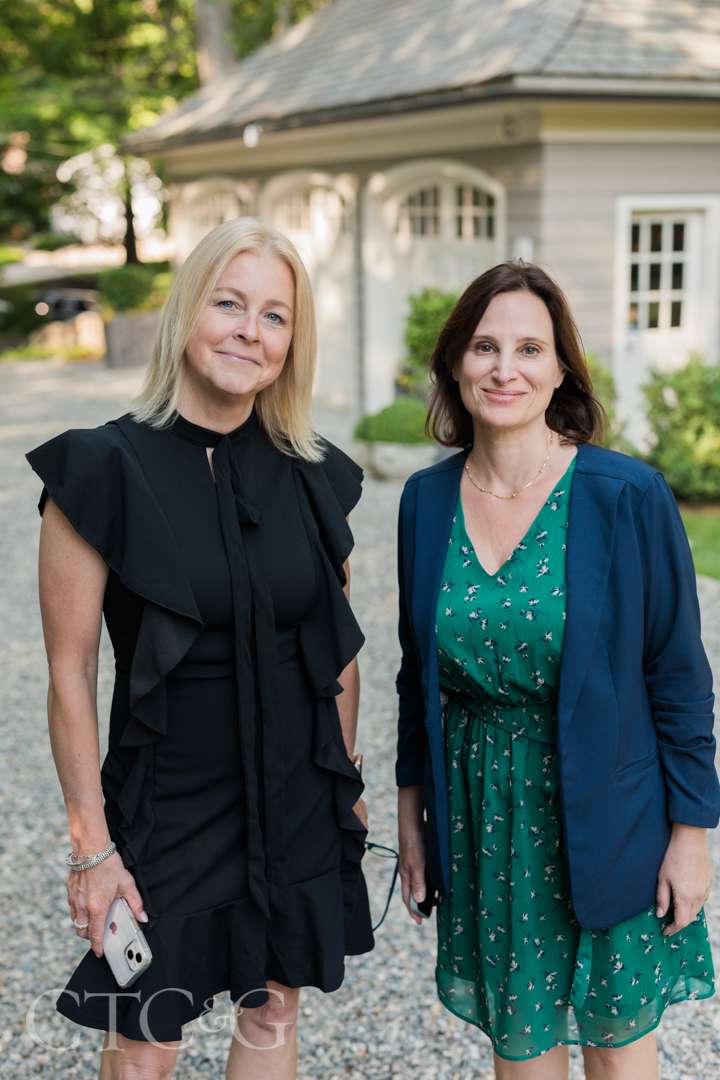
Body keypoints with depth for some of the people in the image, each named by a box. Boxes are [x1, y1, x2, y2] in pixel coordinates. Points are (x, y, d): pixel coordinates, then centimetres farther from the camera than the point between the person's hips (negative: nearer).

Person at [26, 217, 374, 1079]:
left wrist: (345, 780, 12)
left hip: (299, 805, 4)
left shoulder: (315, 476, -1)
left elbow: (339, 645, 9)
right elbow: (70, 674, -11)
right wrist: (92, 842, -11)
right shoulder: (102, 470, -13)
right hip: (167, 806, -3)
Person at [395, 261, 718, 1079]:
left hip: (604, 811, -3)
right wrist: (411, 810, 10)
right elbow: (419, 668, 8)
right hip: (483, 815, 3)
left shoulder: (627, 496, -14)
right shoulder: (428, 499, -2)